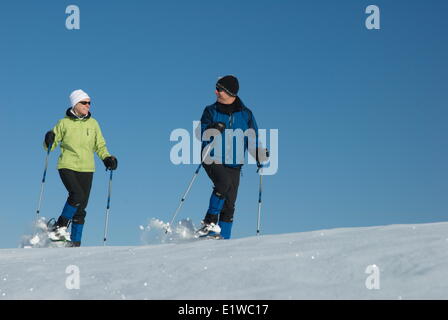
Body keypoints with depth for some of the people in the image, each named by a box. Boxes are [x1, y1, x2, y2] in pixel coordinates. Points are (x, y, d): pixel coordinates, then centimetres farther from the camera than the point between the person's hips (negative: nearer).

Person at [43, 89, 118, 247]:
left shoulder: (93, 123, 9)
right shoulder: (64, 123, 2)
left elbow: (100, 146, 16)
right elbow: (50, 145, 6)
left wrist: (107, 158, -2)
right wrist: (49, 141, -17)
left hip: (86, 169, 3)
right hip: (67, 166, -3)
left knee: (81, 207, 1)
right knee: (77, 195, -25)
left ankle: (75, 242, 8)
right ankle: (59, 227, -9)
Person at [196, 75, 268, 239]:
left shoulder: (246, 114, 8)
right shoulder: (211, 111, 5)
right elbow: (201, 132, -5)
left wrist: (260, 155, -8)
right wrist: (212, 131, -27)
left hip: (233, 164, 2)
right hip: (213, 159, -2)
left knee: (229, 205, -2)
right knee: (224, 182, -30)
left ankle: (223, 238, 5)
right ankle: (209, 222, -20)